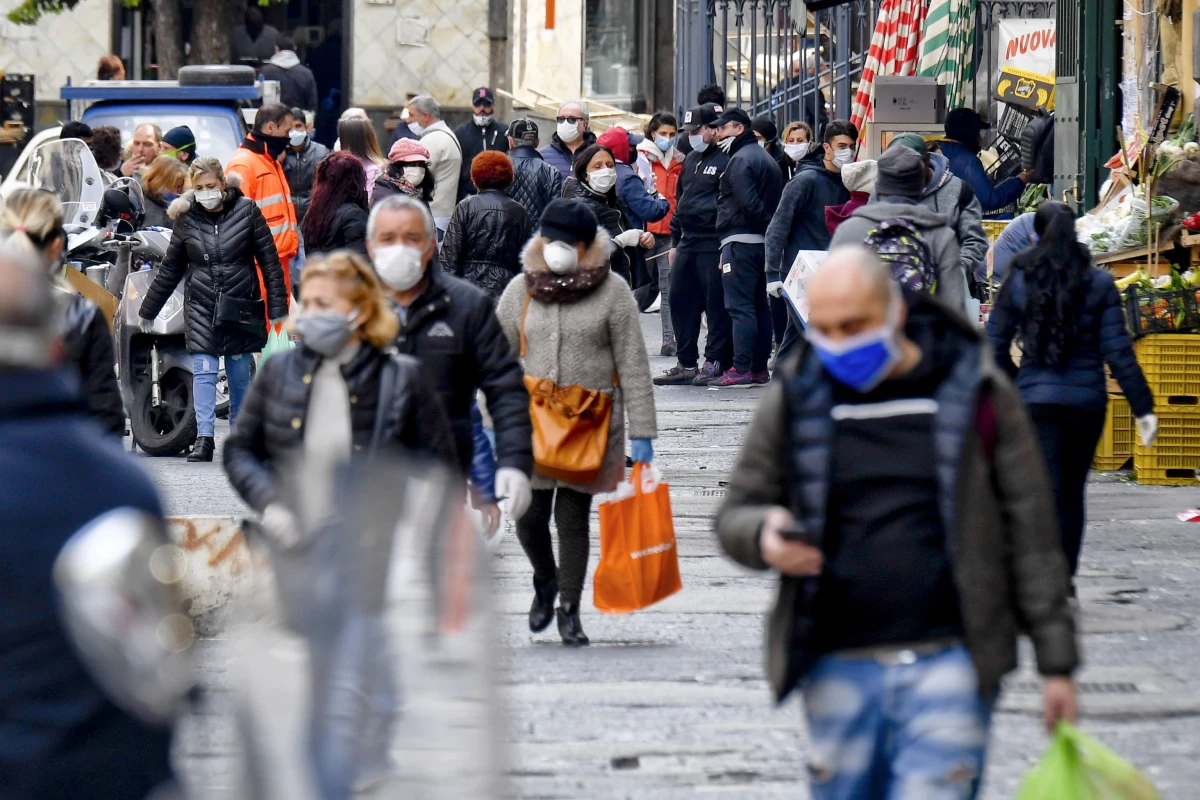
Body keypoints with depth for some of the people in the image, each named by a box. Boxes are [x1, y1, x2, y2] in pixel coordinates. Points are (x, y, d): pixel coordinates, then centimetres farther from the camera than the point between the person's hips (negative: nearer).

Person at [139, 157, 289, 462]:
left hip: (240, 306, -1)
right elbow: (169, 270, 15)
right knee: (203, 371, -10)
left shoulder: (246, 211, -1)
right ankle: (203, 438, -13)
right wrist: (147, 311, 17)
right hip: (201, 307, 1)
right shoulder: (187, 218, 5)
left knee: (240, 373, 4)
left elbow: (270, 262, 1)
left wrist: (278, 309, -3)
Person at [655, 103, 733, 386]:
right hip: (687, 243, 9)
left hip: (713, 245, -9)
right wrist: (674, 241, 22)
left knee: (717, 304, -3)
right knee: (680, 302, 9)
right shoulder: (691, 160, 18)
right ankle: (686, 364, 15)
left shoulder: (725, 161, -9)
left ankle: (715, 363, 2)